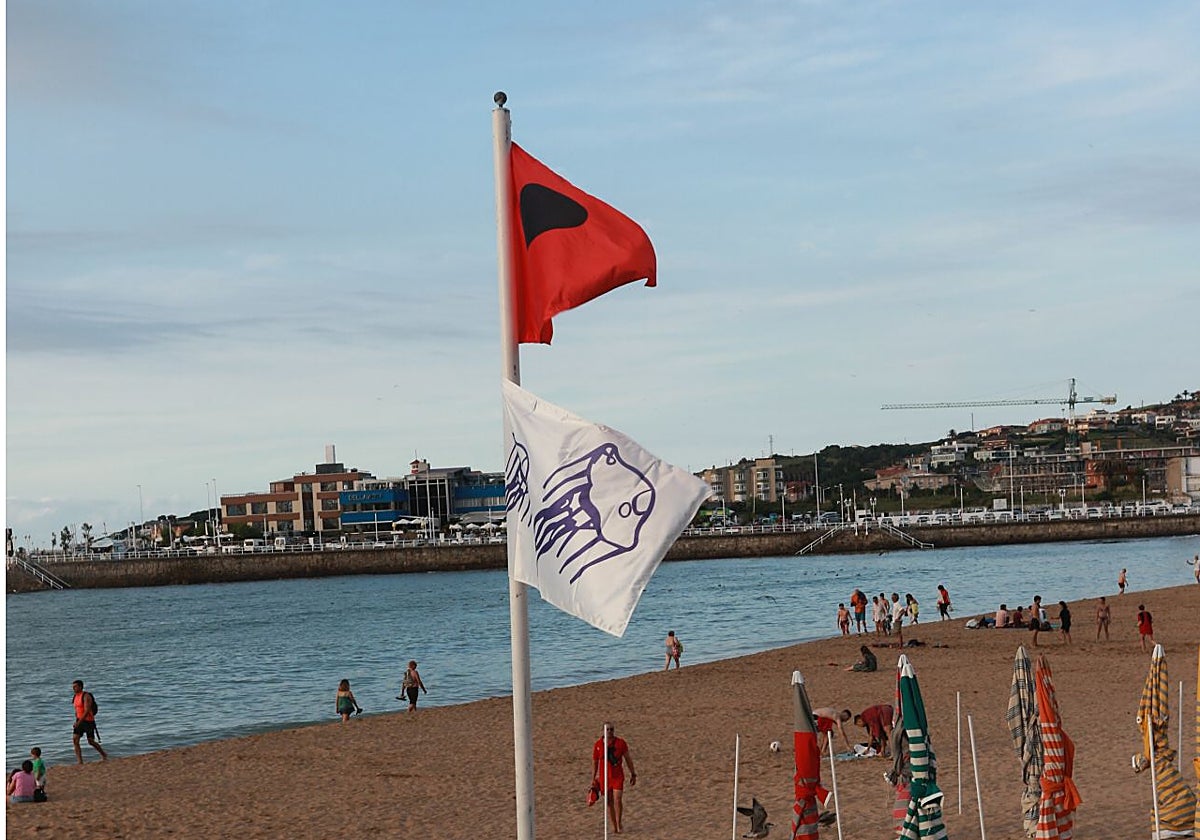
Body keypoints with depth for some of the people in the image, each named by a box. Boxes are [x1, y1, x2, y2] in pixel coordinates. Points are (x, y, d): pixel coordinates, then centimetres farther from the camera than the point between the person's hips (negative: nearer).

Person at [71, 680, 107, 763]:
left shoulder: (86, 696, -16)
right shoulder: (76, 697, 10)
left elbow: (87, 711, -24)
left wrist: (79, 722, -28)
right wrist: (77, 721, 17)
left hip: (89, 721, -7)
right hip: (79, 721, 7)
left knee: (91, 741, 2)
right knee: (75, 739, -9)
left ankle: (104, 755, 26)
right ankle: (80, 762, -10)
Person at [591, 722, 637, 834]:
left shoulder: (621, 743, -5)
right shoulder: (597, 745, -4)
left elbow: (628, 759, 4)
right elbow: (594, 762, 6)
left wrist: (633, 774, 6)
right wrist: (593, 779, 6)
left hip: (618, 776, -1)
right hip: (604, 777, 1)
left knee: (617, 800, -12)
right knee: (609, 802, 6)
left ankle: (619, 823, 9)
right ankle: (614, 826, 16)